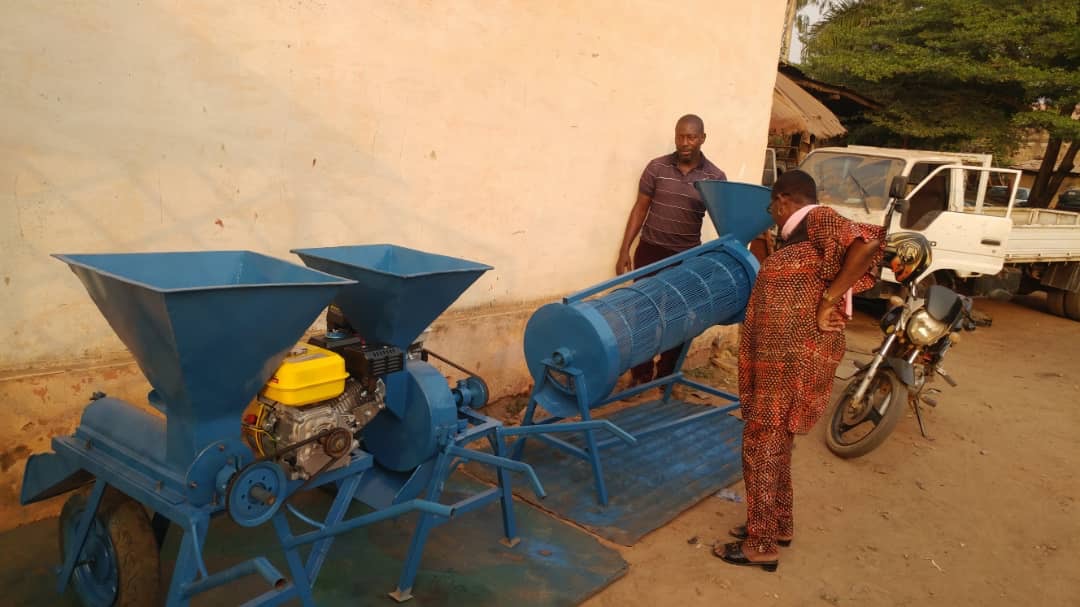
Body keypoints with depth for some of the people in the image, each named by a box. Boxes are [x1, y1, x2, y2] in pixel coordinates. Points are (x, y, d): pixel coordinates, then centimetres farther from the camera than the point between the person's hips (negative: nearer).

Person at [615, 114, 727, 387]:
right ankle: (641, 375, 16)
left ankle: (666, 375, 25)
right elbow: (640, 209, 1)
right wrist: (624, 250, -3)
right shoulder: (657, 167, -2)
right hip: (651, 251, 0)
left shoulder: (715, 177, -2)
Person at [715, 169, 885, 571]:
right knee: (775, 445, 20)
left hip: (794, 359, -10)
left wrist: (827, 302, -24)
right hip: (780, 357, 10)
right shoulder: (797, 237, 17)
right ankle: (779, 525, 35)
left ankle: (761, 545, 12)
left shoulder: (818, 220, -10)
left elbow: (868, 244, -27)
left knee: (761, 447, -1)